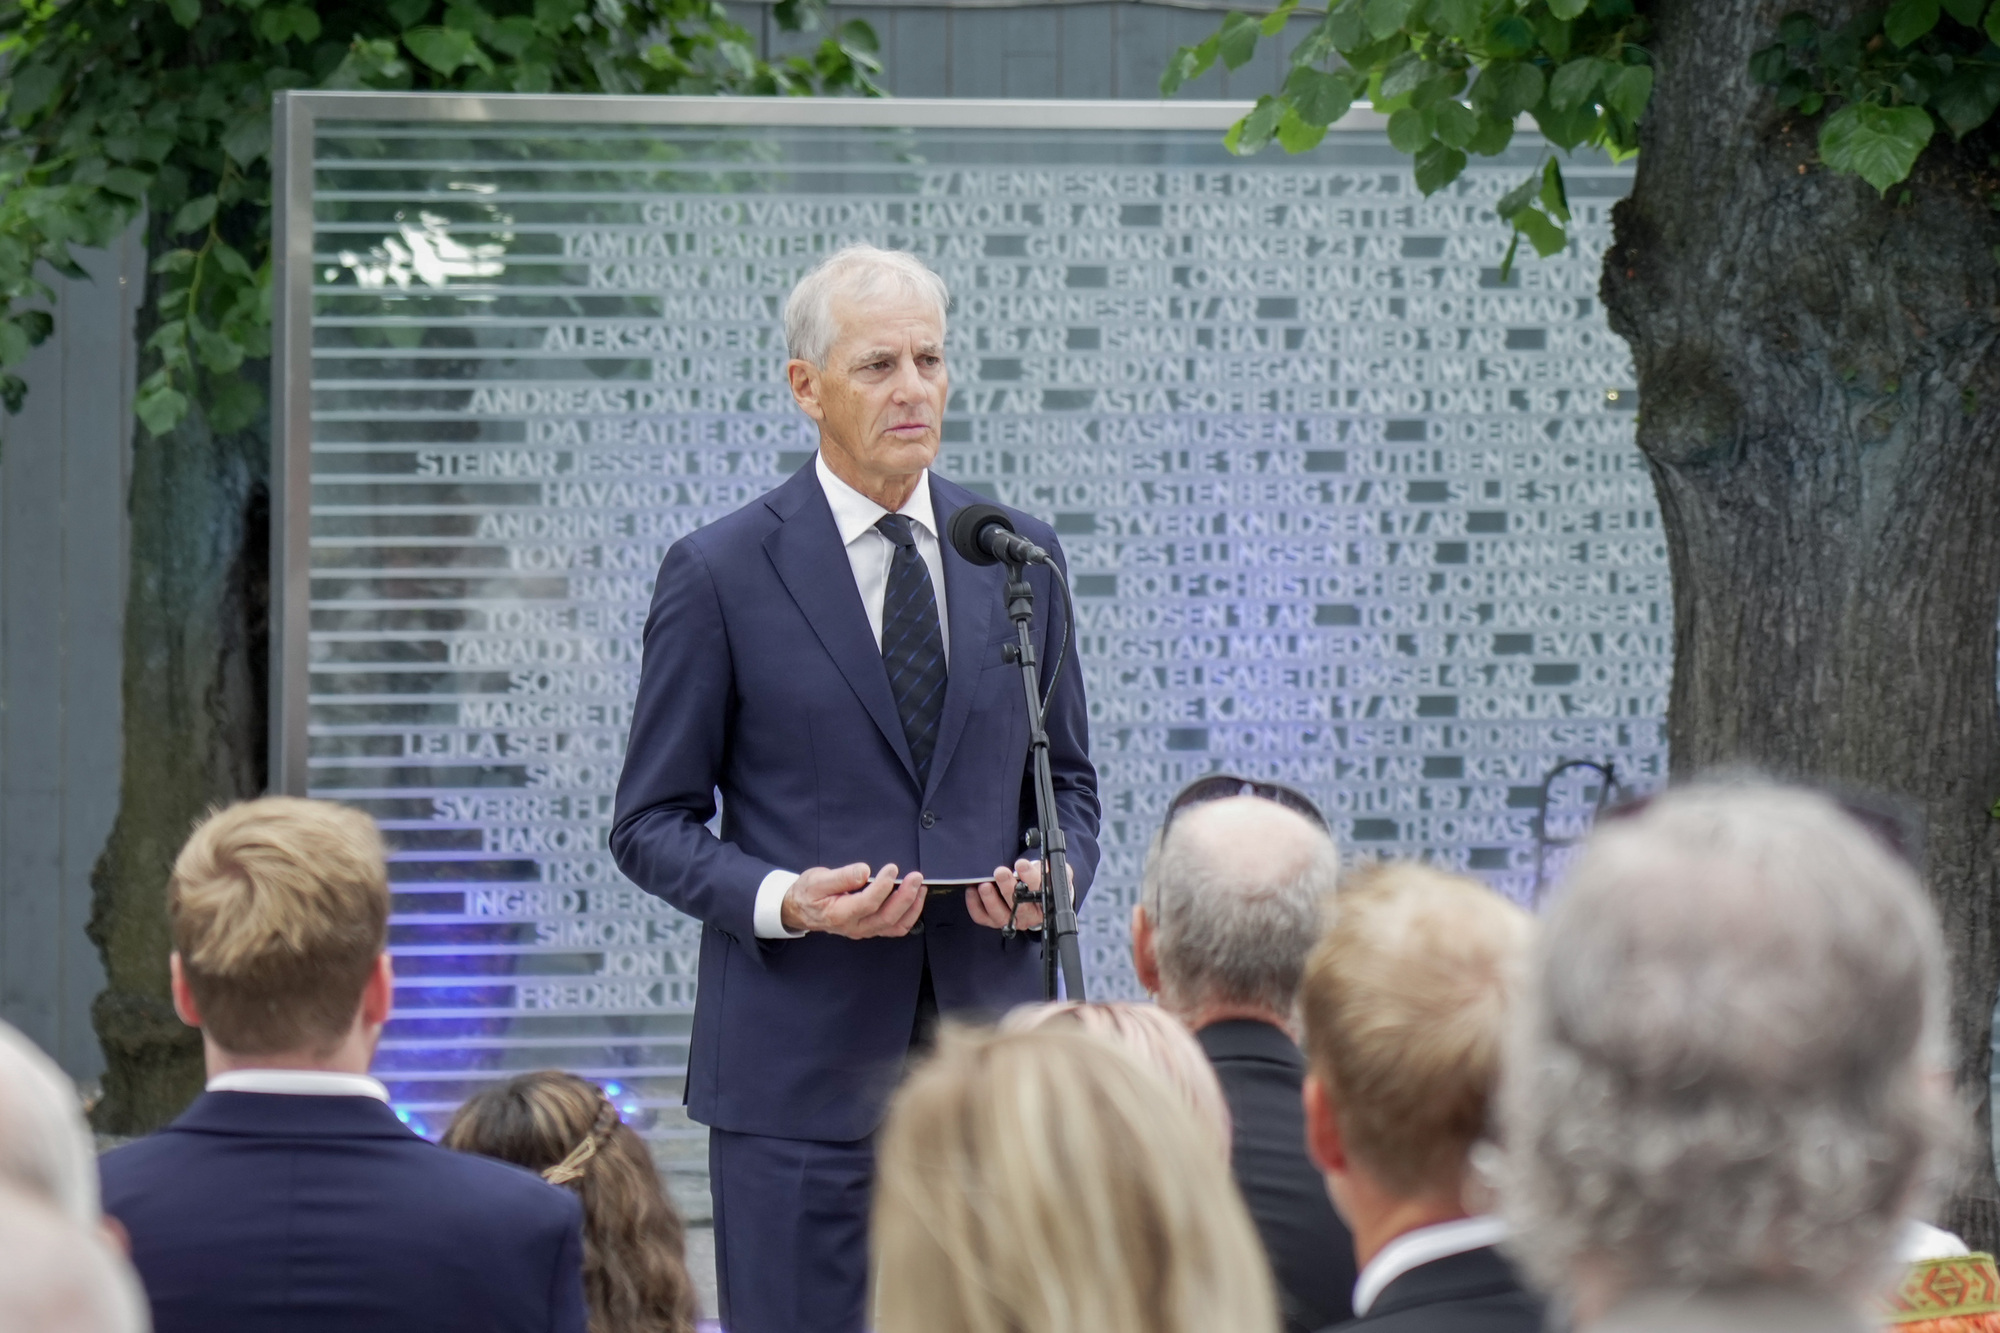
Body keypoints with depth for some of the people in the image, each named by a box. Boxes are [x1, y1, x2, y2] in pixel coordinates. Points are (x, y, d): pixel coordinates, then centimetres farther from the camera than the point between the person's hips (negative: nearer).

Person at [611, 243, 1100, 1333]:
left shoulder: (1016, 554, 10)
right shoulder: (718, 574, -2)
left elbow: (1066, 779, 19)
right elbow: (652, 824, 1)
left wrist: (1055, 873, -4)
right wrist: (782, 901, -17)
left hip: (987, 1044, 4)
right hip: (799, 1068, -3)